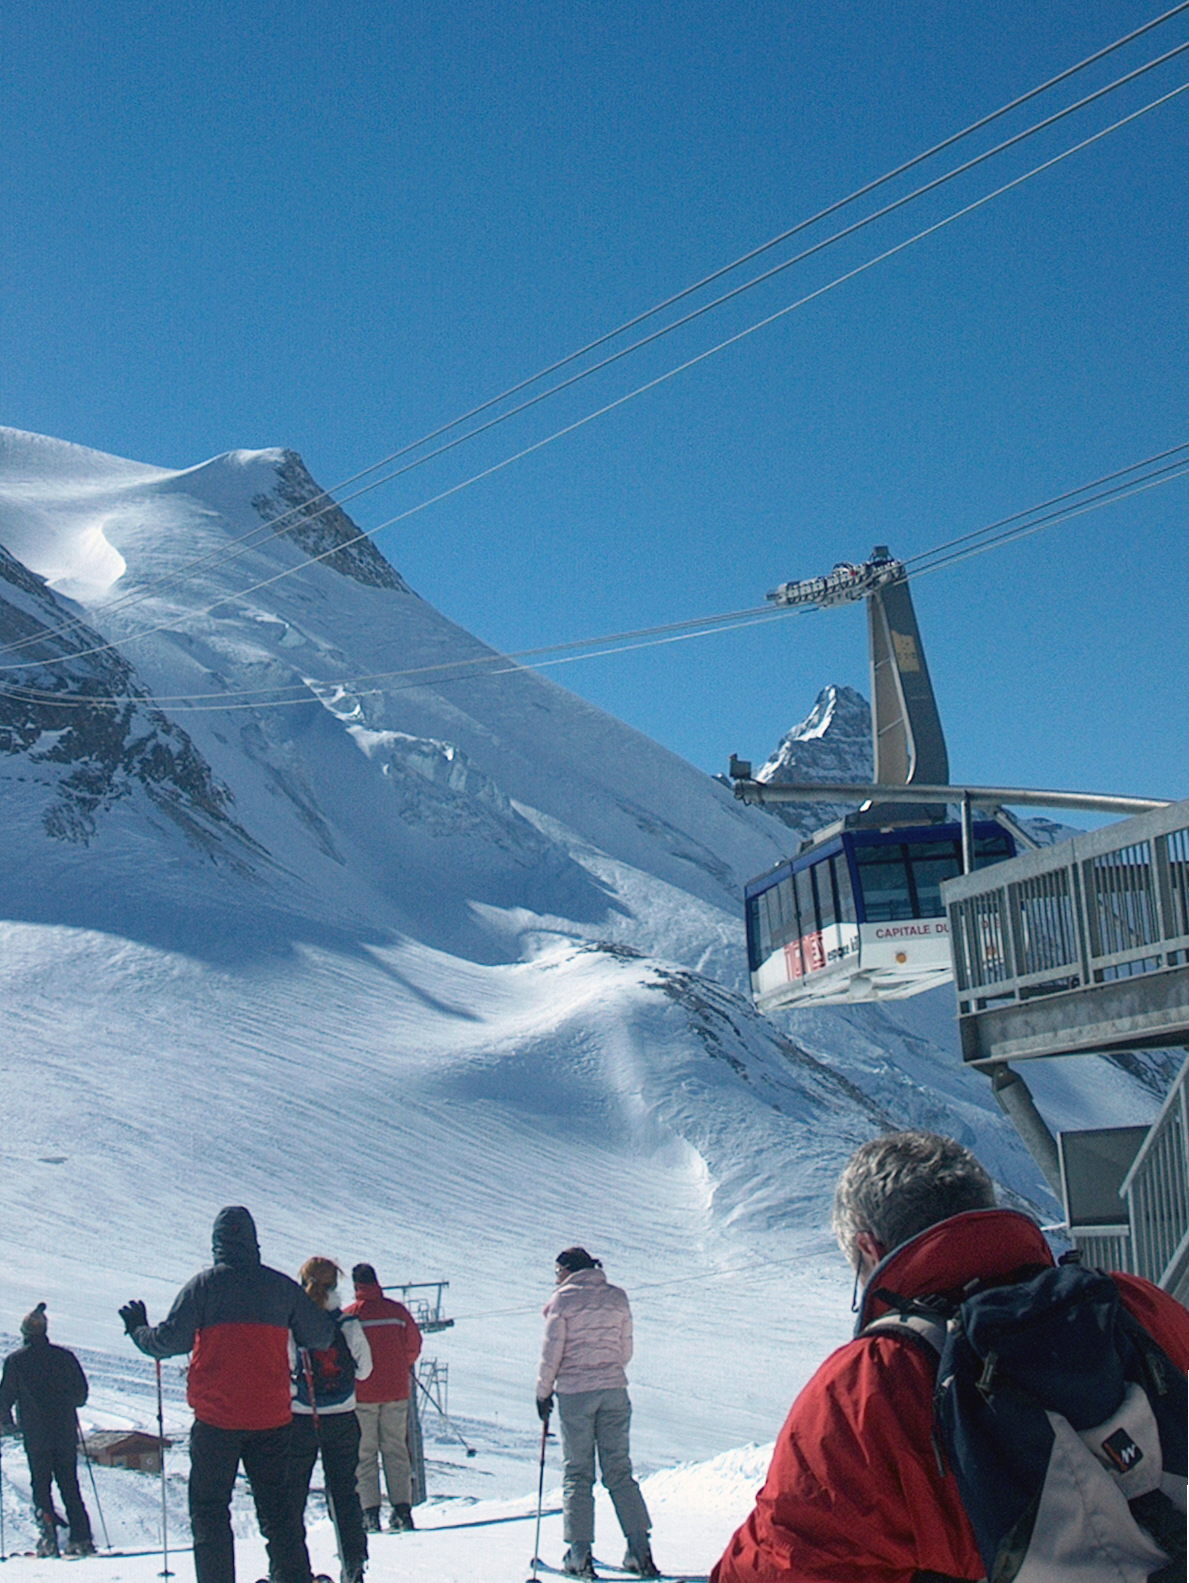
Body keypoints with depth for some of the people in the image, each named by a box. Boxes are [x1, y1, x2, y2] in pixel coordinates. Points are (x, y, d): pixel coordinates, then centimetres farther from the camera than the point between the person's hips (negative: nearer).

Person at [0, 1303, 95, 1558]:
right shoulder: (64, 1356, 3)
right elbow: (81, 1392, 8)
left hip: (35, 1434, -2)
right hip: (66, 1431, 2)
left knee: (41, 1484, 5)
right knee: (69, 1484, 9)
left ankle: (47, 1534, -11)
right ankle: (81, 1539, 4)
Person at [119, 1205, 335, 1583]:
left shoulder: (203, 1285, -4)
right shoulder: (281, 1286, 4)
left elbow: (169, 1340, -7)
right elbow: (321, 1335, 9)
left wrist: (138, 1329, 12)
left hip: (217, 1417, -3)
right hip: (271, 1416, 3)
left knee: (209, 1506, 6)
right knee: (274, 1502, 13)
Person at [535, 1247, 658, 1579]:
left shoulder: (563, 1299, -5)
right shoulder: (617, 1297, 8)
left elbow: (551, 1352, -5)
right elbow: (626, 1350, 11)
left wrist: (543, 1391, 5)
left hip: (574, 1393, -4)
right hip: (614, 1390, 4)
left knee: (577, 1474, 4)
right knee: (619, 1471, 8)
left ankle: (579, 1554, 1)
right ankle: (639, 1549, 1)